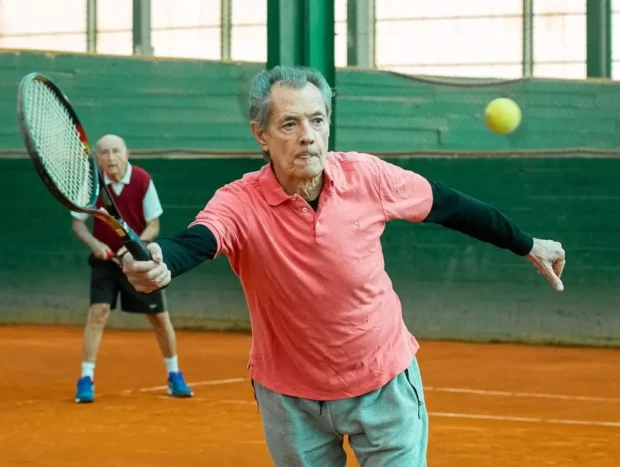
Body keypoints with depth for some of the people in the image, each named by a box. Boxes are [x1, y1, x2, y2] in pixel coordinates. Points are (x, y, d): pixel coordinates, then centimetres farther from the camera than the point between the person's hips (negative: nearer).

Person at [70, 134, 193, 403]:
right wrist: (94, 244, -23)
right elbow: (77, 223, -5)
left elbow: (153, 226, -11)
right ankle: (86, 379, -8)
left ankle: (174, 376, 24)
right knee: (98, 312, -15)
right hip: (105, 258, 0)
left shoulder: (143, 180, -16)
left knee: (159, 316, 6)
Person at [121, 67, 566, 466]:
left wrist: (528, 245, 10)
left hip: (386, 384, 1)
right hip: (291, 398, -1)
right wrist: (156, 263, -65)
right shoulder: (240, 203, -22)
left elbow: (448, 205, 0)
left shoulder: (367, 176, -15)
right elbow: (192, 242, -42)